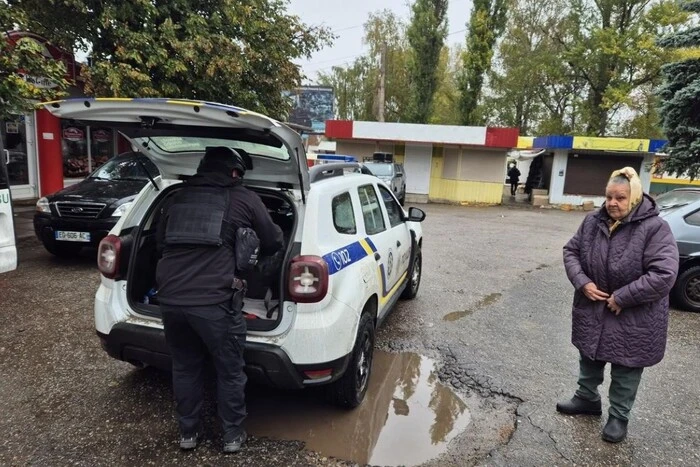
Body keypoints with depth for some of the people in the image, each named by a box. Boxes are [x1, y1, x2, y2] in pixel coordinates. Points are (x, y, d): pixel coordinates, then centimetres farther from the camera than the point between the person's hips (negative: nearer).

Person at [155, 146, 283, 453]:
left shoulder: (177, 198, 18)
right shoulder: (243, 198, 5)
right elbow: (274, 242, 14)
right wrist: (254, 253, 35)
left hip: (170, 298, 5)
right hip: (213, 301, -5)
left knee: (184, 367, 24)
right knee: (230, 371, 16)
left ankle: (188, 433, 39)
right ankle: (232, 435, 32)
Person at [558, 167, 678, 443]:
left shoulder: (655, 228, -19)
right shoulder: (593, 222, -3)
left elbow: (664, 275, -25)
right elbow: (571, 252, 4)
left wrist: (622, 297, -23)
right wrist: (582, 282, -11)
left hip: (633, 318, -5)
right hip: (592, 311, 5)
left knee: (625, 371, 12)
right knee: (589, 359, 22)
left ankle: (619, 417, 32)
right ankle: (587, 399, 43)